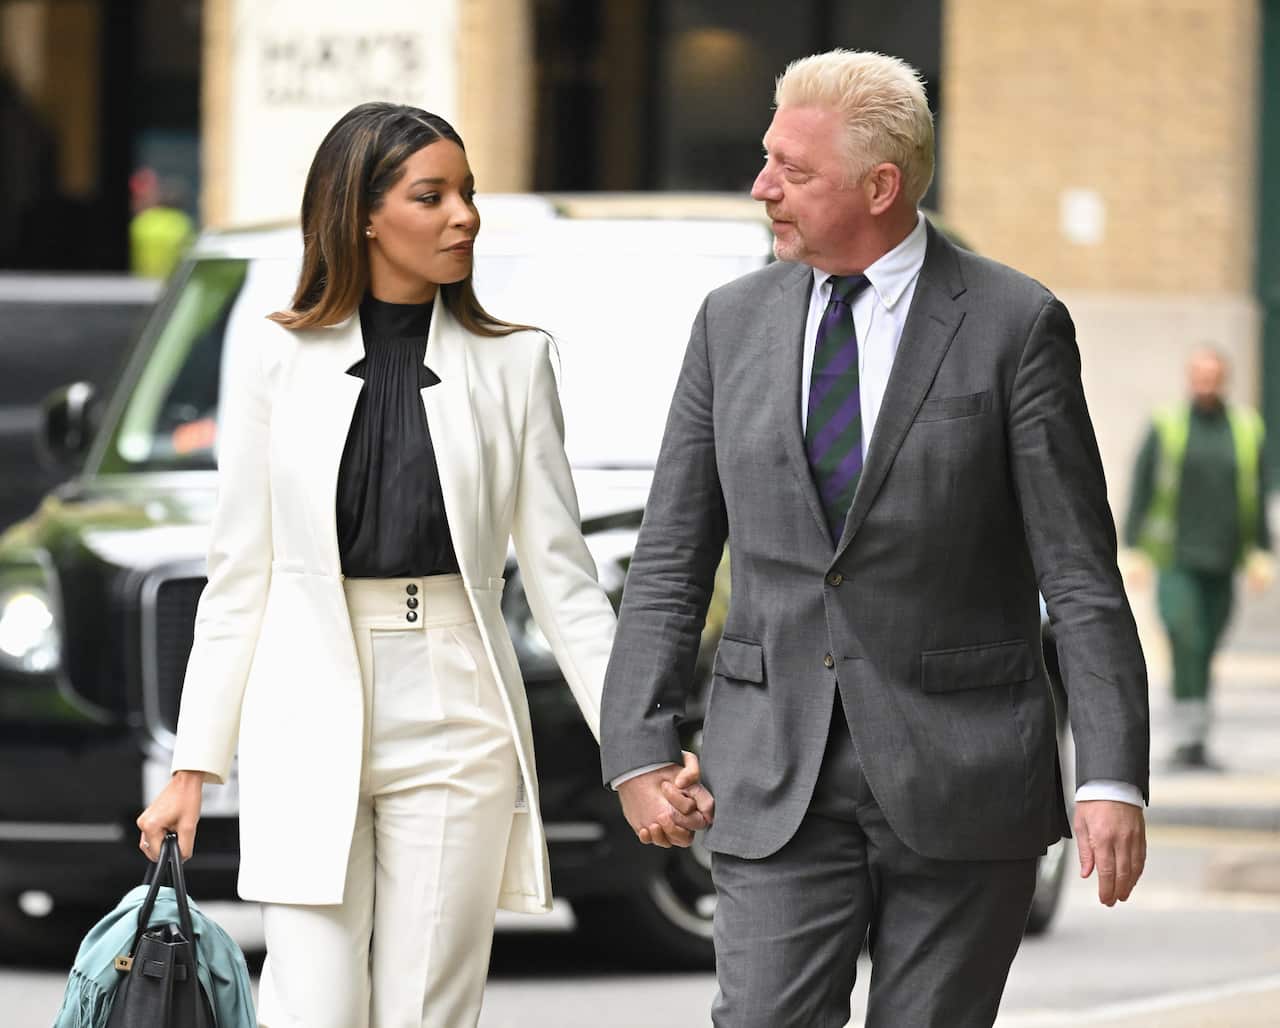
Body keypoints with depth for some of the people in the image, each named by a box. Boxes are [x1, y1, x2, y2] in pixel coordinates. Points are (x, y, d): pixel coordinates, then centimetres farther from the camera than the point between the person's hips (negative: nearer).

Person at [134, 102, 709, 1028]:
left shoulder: (513, 364, 3)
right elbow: (240, 575, 5)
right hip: (310, 720, 0)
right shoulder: (277, 362, 2)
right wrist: (193, 767, 3)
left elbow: (559, 572, 2)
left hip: (456, 729, 0)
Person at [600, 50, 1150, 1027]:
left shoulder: (1015, 325, -4)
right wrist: (638, 744, 1)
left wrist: (1112, 778, -13)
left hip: (961, 778, -3)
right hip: (779, 781, 3)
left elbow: (1081, 571, -6)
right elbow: (672, 555, 10)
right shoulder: (735, 321, 7)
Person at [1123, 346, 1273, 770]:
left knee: (1204, 654, 5)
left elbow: (1257, 497, 12)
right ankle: (1189, 738, -20)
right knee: (1186, 644, -17)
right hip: (1176, 562, -3)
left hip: (1221, 566, 3)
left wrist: (1260, 552, 6)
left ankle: (1193, 746, 14)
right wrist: (1135, 550, -4)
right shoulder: (1166, 427, 1)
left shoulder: (1246, 429, 8)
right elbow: (1140, 490, 2)